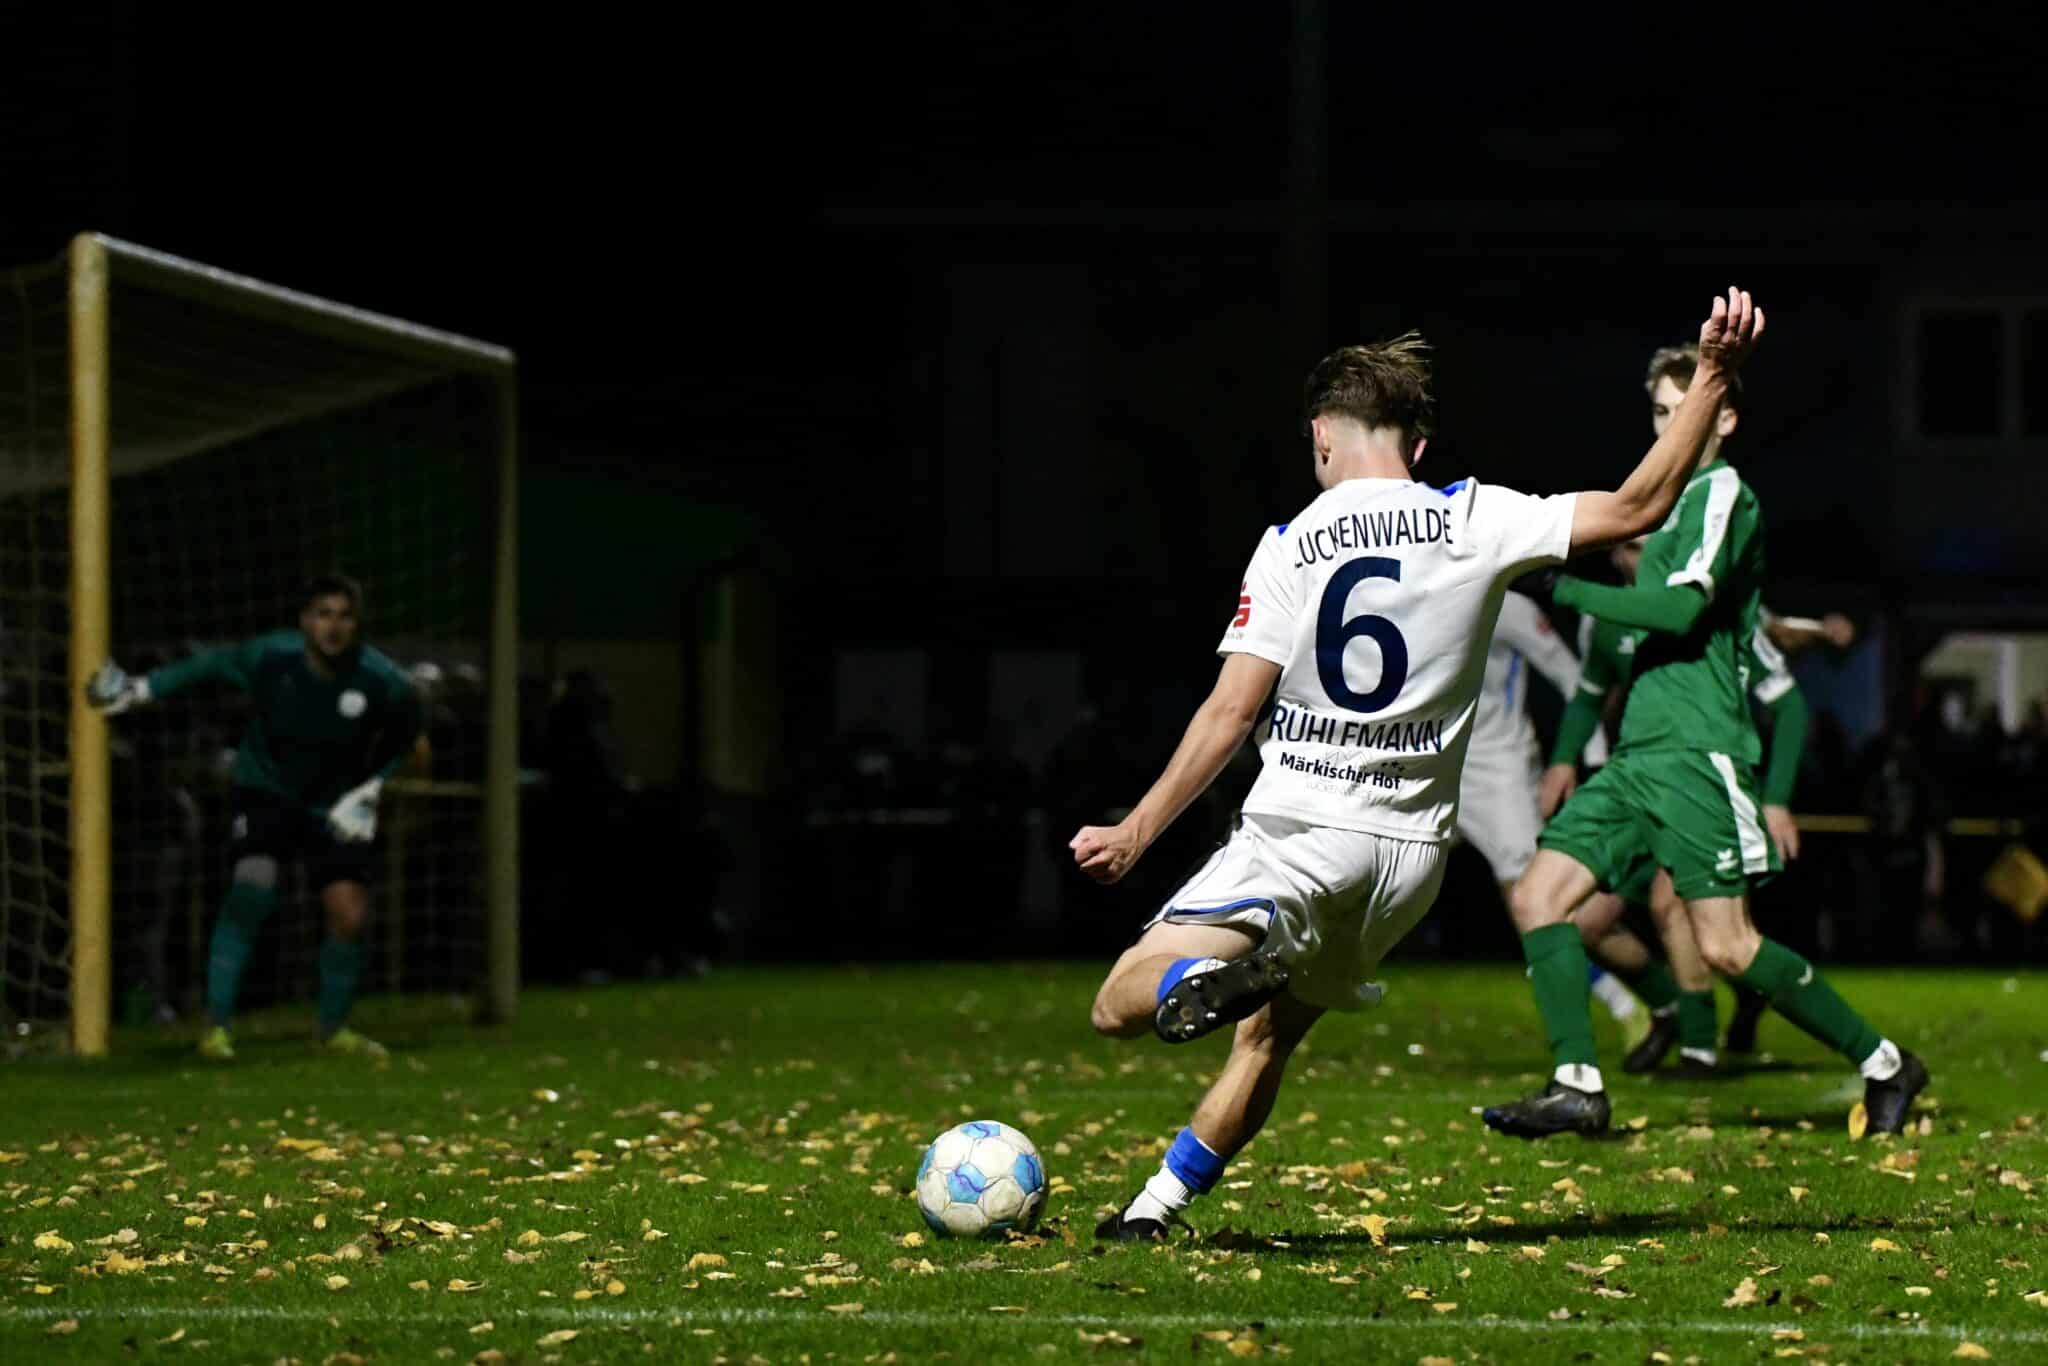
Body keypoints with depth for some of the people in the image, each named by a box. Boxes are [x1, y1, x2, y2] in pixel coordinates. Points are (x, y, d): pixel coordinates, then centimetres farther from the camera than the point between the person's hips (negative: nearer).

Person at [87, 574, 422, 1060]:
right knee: (252, 888, -25)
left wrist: (370, 788, -7)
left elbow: (403, 735, 1)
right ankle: (216, 1026, -17)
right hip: (266, 791, -2)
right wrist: (141, 689, -3)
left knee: (351, 916, -6)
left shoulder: (382, 683, -21)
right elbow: (208, 666, -4)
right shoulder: (270, 658, -24)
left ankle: (334, 1029, 19)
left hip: (334, 804, 2)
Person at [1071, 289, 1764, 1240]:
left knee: (1120, 1004, -5)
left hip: (1297, 831, -4)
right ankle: (1158, 1204, 15)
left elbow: (1231, 713, -8)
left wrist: (1136, 833, -3)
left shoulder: (1290, 547, -3)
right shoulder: (1473, 522, 0)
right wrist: (1714, 376, -1)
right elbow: (1636, 506, -2)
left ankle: (1223, 970, -37)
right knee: (1269, 1034, 22)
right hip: (1411, 849, 4)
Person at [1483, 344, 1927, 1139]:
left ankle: (1883, 1065, 1)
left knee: (1724, 945, -12)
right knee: (1538, 895, -4)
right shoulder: (1681, 500, 22)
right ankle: (1577, 1087, -6)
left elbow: (1682, 609, -17)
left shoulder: (1724, 492, -6)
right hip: (1640, 751, 9)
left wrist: (1567, 587, -14)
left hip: (1696, 751, -9)